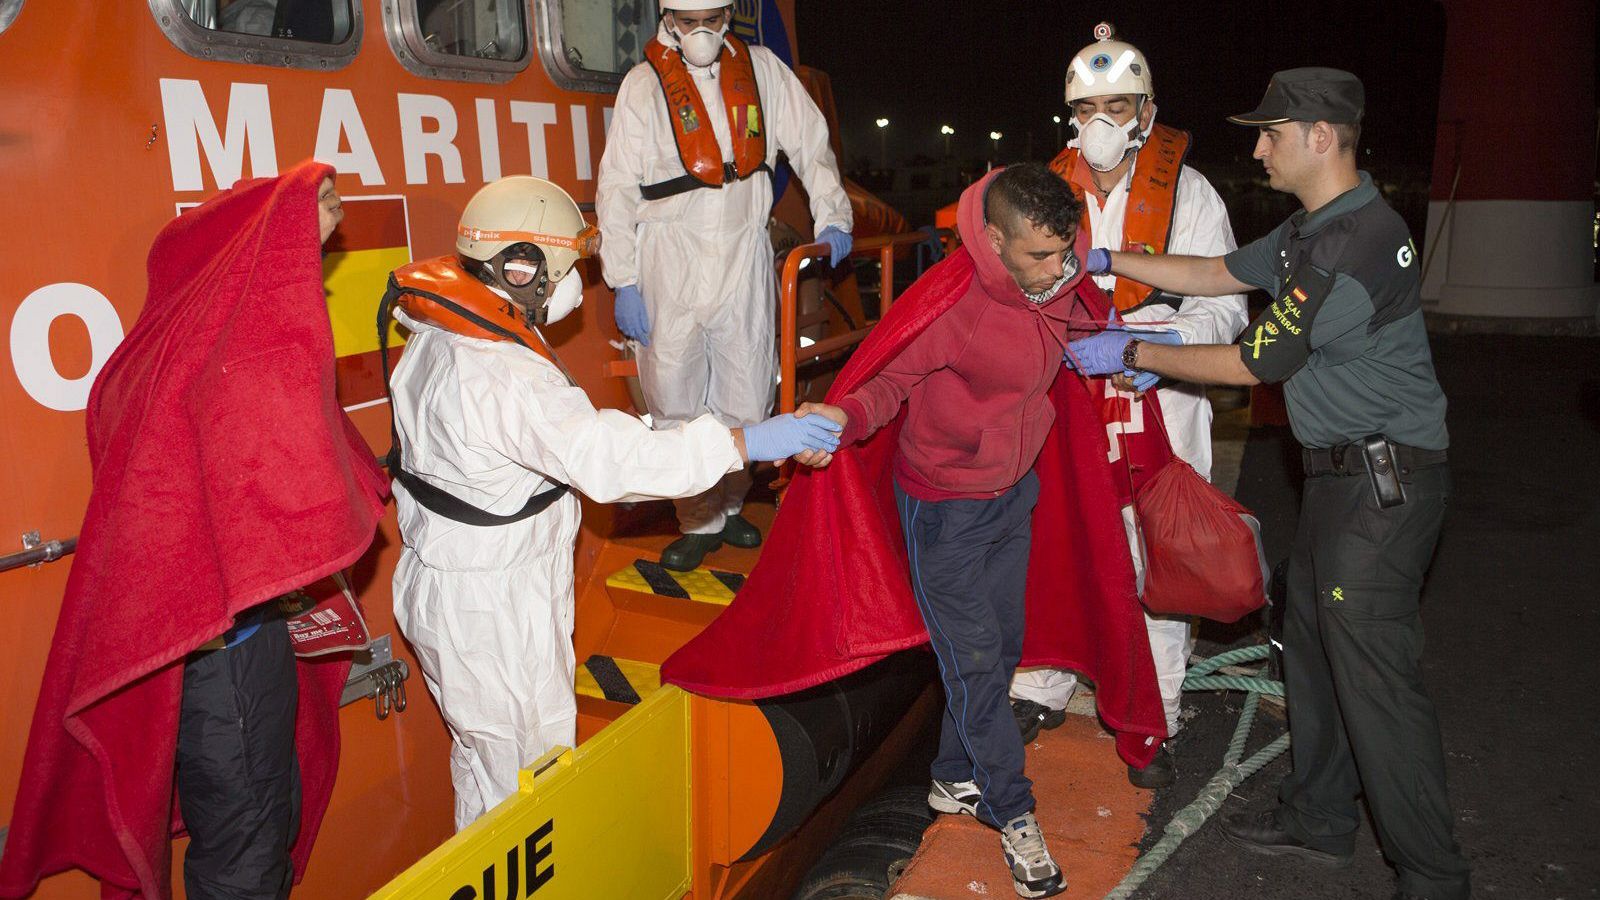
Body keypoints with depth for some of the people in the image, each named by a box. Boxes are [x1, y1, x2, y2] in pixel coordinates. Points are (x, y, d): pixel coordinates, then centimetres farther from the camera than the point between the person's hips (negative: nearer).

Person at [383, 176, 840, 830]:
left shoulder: (437, 339, 1)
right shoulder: (504, 378, -30)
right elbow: (610, 459, -36)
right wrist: (750, 443, -33)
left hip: (438, 580, 10)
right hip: (496, 613, -10)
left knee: (481, 759, 27)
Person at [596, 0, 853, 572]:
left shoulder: (761, 70, 5)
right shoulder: (645, 84, -3)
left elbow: (810, 144, 15)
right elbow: (617, 189, -4)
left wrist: (831, 217, 6)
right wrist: (624, 283, -8)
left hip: (744, 258, 3)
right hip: (670, 263, -2)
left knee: (747, 398, 7)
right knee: (675, 401, 2)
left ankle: (727, 506, 28)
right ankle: (699, 522, 18)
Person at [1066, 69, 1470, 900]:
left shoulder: (1357, 241, -22)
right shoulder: (1312, 230, 11)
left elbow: (1252, 362, -18)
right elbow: (1219, 273, 22)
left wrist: (1131, 353, -8)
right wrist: (1107, 260, 18)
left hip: (1384, 481, -10)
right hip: (1340, 473, 10)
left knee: (1375, 675, -5)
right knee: (1313, 648, 17)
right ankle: (1318, 821, 32)